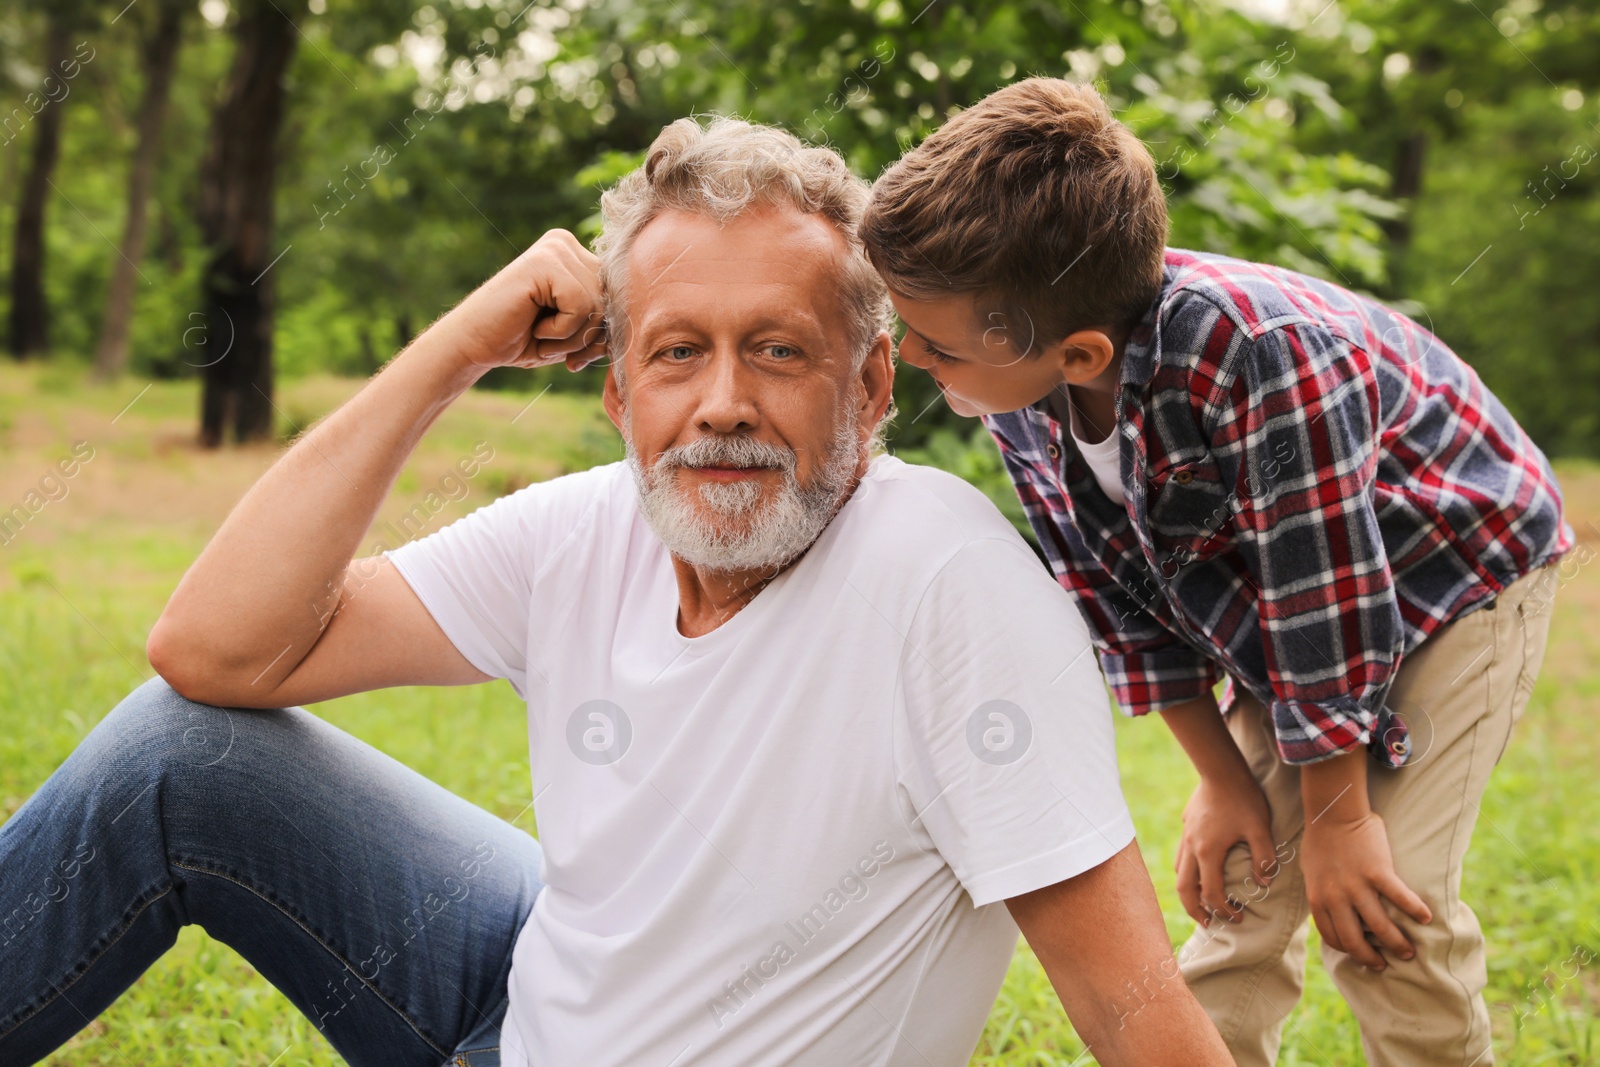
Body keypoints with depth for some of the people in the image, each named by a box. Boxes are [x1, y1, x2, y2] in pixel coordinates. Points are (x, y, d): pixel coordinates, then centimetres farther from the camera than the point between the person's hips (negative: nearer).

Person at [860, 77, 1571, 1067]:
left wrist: (1336, 818, -20)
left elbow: (1330, 613, -32)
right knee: (1238, 889, 3)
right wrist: (1223, 780, -3)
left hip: (1461, 576, -6)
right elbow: (1121, 598, -8)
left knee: (1380, 915, -14)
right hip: (1266, 606, 6)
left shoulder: (1260, 359, -42)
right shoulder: (1018, 388, -20)